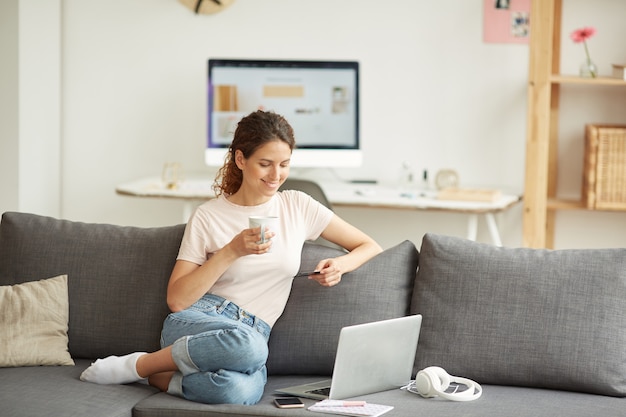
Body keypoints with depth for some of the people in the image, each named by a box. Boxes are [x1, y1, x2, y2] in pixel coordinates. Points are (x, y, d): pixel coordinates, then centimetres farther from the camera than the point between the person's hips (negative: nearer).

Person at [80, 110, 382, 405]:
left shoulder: (298, 207, 8)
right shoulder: (208, 217, 1)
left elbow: (369, 246, 15)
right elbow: (176, 300, -5)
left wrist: (340, 264, -8)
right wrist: (232, 251, -14)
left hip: (252, 335, 1)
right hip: (194, 323, -1)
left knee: (242, 391, -39)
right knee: (247, 344, -41)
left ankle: (161, 377, -12)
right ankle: (136, 365, -17)